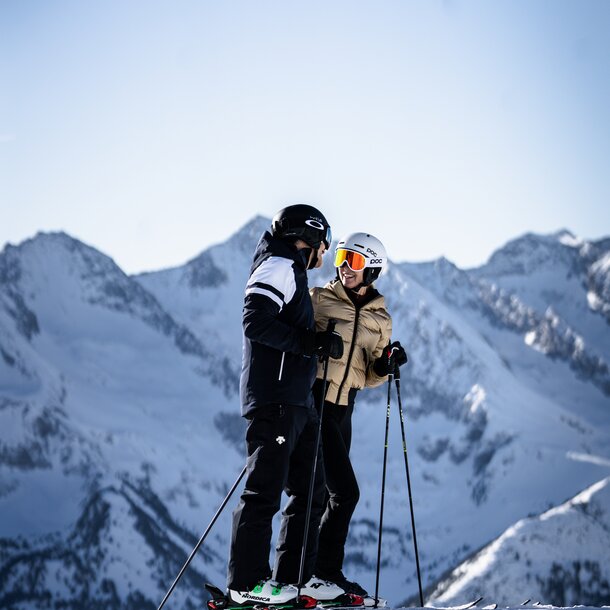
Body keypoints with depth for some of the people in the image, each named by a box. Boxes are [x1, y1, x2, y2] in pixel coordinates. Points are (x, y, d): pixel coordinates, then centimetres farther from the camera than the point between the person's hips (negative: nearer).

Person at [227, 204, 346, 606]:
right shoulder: (279, 267, -5)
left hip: (299, 402, 10)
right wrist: (312, 342, -19)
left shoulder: (294, 273, 25)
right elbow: (255, 321, -19)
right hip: (274, 398, -10)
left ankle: (296, 576, 15)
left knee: (311, 491, 10)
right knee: (265, 489, -10)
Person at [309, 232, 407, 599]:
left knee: (318, 493, 9)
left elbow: (370, 376, 14)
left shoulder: (380, 320, 13)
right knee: (345, 491, -11)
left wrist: (387, 365, -5)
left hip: (342, 408, 6)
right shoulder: (319, 299, 0)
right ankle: (328, 570, -1)